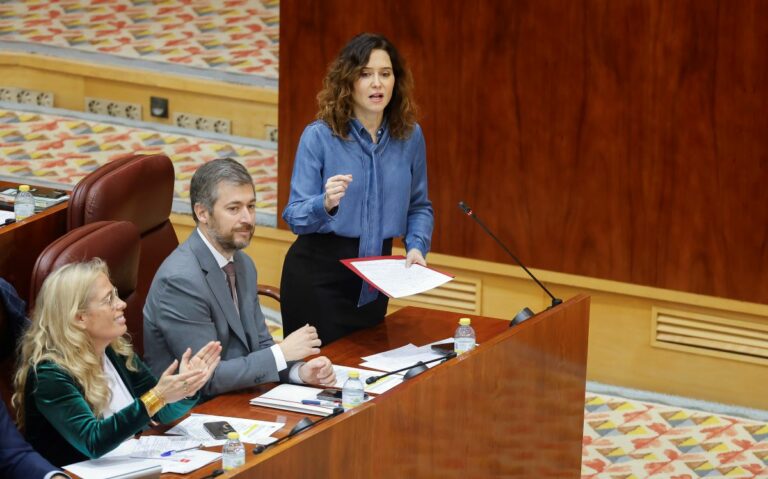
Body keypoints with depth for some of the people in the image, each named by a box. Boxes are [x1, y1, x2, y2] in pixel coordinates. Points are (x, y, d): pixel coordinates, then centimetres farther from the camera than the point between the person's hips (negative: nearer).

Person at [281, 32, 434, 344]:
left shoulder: (410, 136, -1)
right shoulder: (319, 136, -12)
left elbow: (419, 206, 11)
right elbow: (295, 217, -13)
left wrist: (417, 246, -7)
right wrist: (326, 204, -33)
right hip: (318, 273, -4)